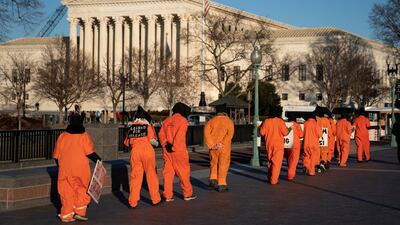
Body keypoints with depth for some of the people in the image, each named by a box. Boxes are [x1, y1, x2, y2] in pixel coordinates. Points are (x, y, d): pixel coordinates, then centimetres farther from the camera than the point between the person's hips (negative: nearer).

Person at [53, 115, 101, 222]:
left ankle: (66, 215, 8)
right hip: (81, 169, -3)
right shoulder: (84, 136, -4)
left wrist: (61, 166, 23)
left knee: (67, 191, 8)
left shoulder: (62, 136, 7)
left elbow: (56, 155, 10)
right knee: (82, 190, 12)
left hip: (65, 170, 3)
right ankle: (79, 211, 6)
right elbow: (90, 152, -10)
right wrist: (98, 160, 6)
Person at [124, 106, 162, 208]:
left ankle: (133, 202, 4)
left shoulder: (132, 126, 14)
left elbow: (127, 142, 13)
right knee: (151, 175, 8)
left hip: (135, 151, 3)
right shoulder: (148, 126, 4)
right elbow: (152, 140, -8)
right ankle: (155, 199, 15)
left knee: (135, 176, 6)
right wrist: (157, 143, 12)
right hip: (147, 150, -2)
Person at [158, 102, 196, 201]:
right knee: (183, 171, 5)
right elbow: (179, 135, -16)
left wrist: (165, 145, 2)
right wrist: (174, 147, -13)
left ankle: (168, 195, 8)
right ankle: (187, 194, 12)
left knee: (168, 171, 8)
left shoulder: (166, 121, 12)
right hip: (179, 150, -5)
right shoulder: (183, 120, -6)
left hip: (167, 150, 6)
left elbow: (161, 134, 4)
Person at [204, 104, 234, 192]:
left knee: (214, 163, 20)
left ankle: (213, 179, 4)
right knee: (223, 164, 7)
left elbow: (206, 132, -9)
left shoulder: (211, 121, 4)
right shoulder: (229, 121, -1)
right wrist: (222, 144, -17)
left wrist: (211, 145, -11)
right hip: (224, 148, -2)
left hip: (213, 147, 2)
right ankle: (221, 184, 7)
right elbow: (230, 134, -16)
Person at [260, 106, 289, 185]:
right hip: (278, 145, -4)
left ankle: (270, 179, 23)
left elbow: (262, 133, 1)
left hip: (268, 145, 4)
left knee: (270, 162, 18)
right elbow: (285, 133, -9)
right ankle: (273, 180, -5)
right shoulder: (280, 121, -11)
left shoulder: (266, 121, -1)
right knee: (277, 162, -1)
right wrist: (288, 129, 10)